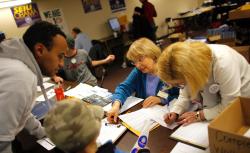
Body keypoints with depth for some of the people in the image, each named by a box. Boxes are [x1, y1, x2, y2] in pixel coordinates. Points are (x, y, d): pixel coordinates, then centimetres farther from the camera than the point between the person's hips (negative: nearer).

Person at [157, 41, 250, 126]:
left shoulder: (223, 64, -37)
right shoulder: (186, 65, -20)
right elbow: (185, 95, -8)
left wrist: (199, 115, -28)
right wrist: (175, 112, -24)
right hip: (213, 105, 5)